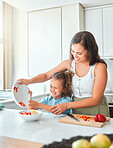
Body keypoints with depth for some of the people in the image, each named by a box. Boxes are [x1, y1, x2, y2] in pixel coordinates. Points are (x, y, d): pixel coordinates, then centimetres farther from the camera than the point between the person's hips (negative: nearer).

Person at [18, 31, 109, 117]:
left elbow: (95, 100, -15)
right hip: (76, 110, 4)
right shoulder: (69, 63, -1)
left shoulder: (99, 67, -15)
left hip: (95, 110, -3)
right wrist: (29, 81, -8)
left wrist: (67, 105, -20)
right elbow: (47, 75, 10)